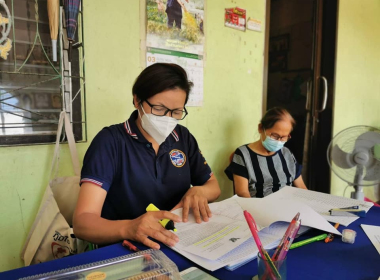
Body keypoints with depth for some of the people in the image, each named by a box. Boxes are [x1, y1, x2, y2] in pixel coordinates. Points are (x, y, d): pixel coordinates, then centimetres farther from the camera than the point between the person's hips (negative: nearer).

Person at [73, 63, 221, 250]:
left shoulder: (183, 137, 3)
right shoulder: (111, 141, -12)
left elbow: (213, 185, 12)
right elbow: (82, 222, -18)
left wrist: (198, 191, -11)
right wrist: (128, 228, -38)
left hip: (180, 246, 4)